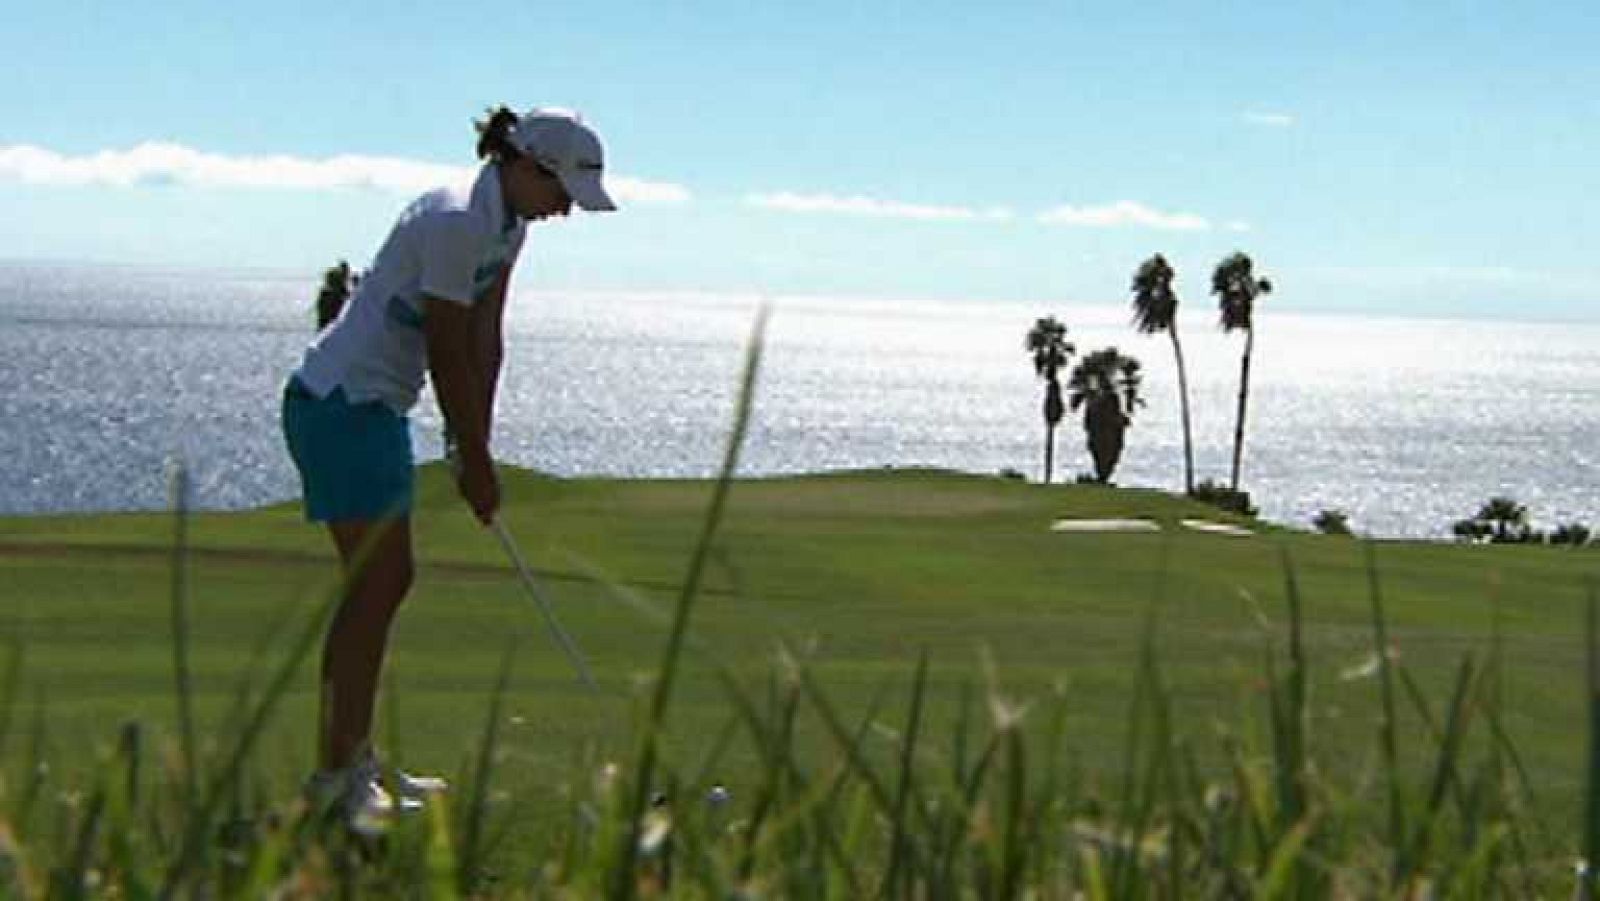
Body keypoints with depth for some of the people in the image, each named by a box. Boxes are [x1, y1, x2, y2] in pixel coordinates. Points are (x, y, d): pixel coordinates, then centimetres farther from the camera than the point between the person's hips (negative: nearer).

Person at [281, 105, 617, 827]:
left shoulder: (508, 222, 7)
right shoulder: (456, 222, -22)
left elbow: (485, 341, 8)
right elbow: (448, 357, -19)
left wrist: (476, 452, 5)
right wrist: (476, 462, -11)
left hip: (377, 406, 10)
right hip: (338, 403, -10)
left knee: (387, 580, 12)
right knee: (376, 582, -10)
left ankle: (353, 760, 19)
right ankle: (333, 775, -5)